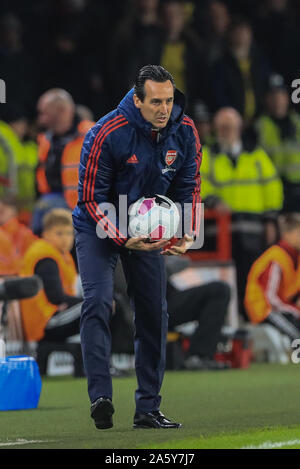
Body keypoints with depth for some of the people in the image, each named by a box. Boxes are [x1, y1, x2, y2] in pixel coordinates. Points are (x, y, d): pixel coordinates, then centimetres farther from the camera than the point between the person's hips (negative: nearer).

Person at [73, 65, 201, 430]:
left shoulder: (185, 132, -13)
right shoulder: (105, 135, -27)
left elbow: (188, 187, -1)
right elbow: (91, 198, -21)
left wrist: (188, 235, -16)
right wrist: (123, 239, -34)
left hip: (150, 230, 4)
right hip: (100, 228, -4)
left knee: (154, 313, 3)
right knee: (97, 301, -23)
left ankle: (148, 409, 10)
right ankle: (100, 397, -28)